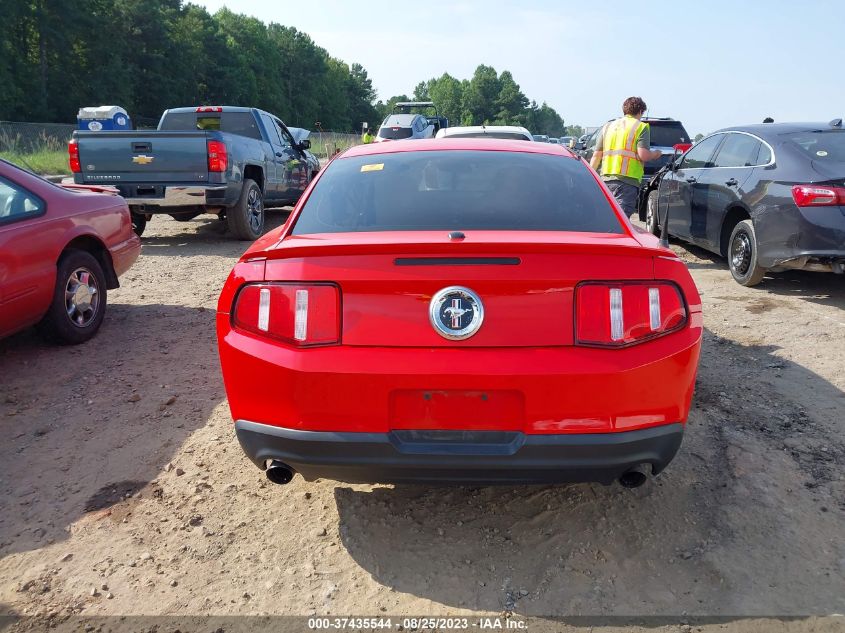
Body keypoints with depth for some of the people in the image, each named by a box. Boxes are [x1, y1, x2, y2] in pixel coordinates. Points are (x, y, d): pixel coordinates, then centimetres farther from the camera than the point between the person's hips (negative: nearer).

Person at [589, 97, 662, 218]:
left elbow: (596, 156, 16)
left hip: (606, 178, 6)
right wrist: (655, 154, 12)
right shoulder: (641, 127, 3)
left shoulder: (608, 126, 19)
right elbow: (644, 155, -9)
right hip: (627, 180, -5)